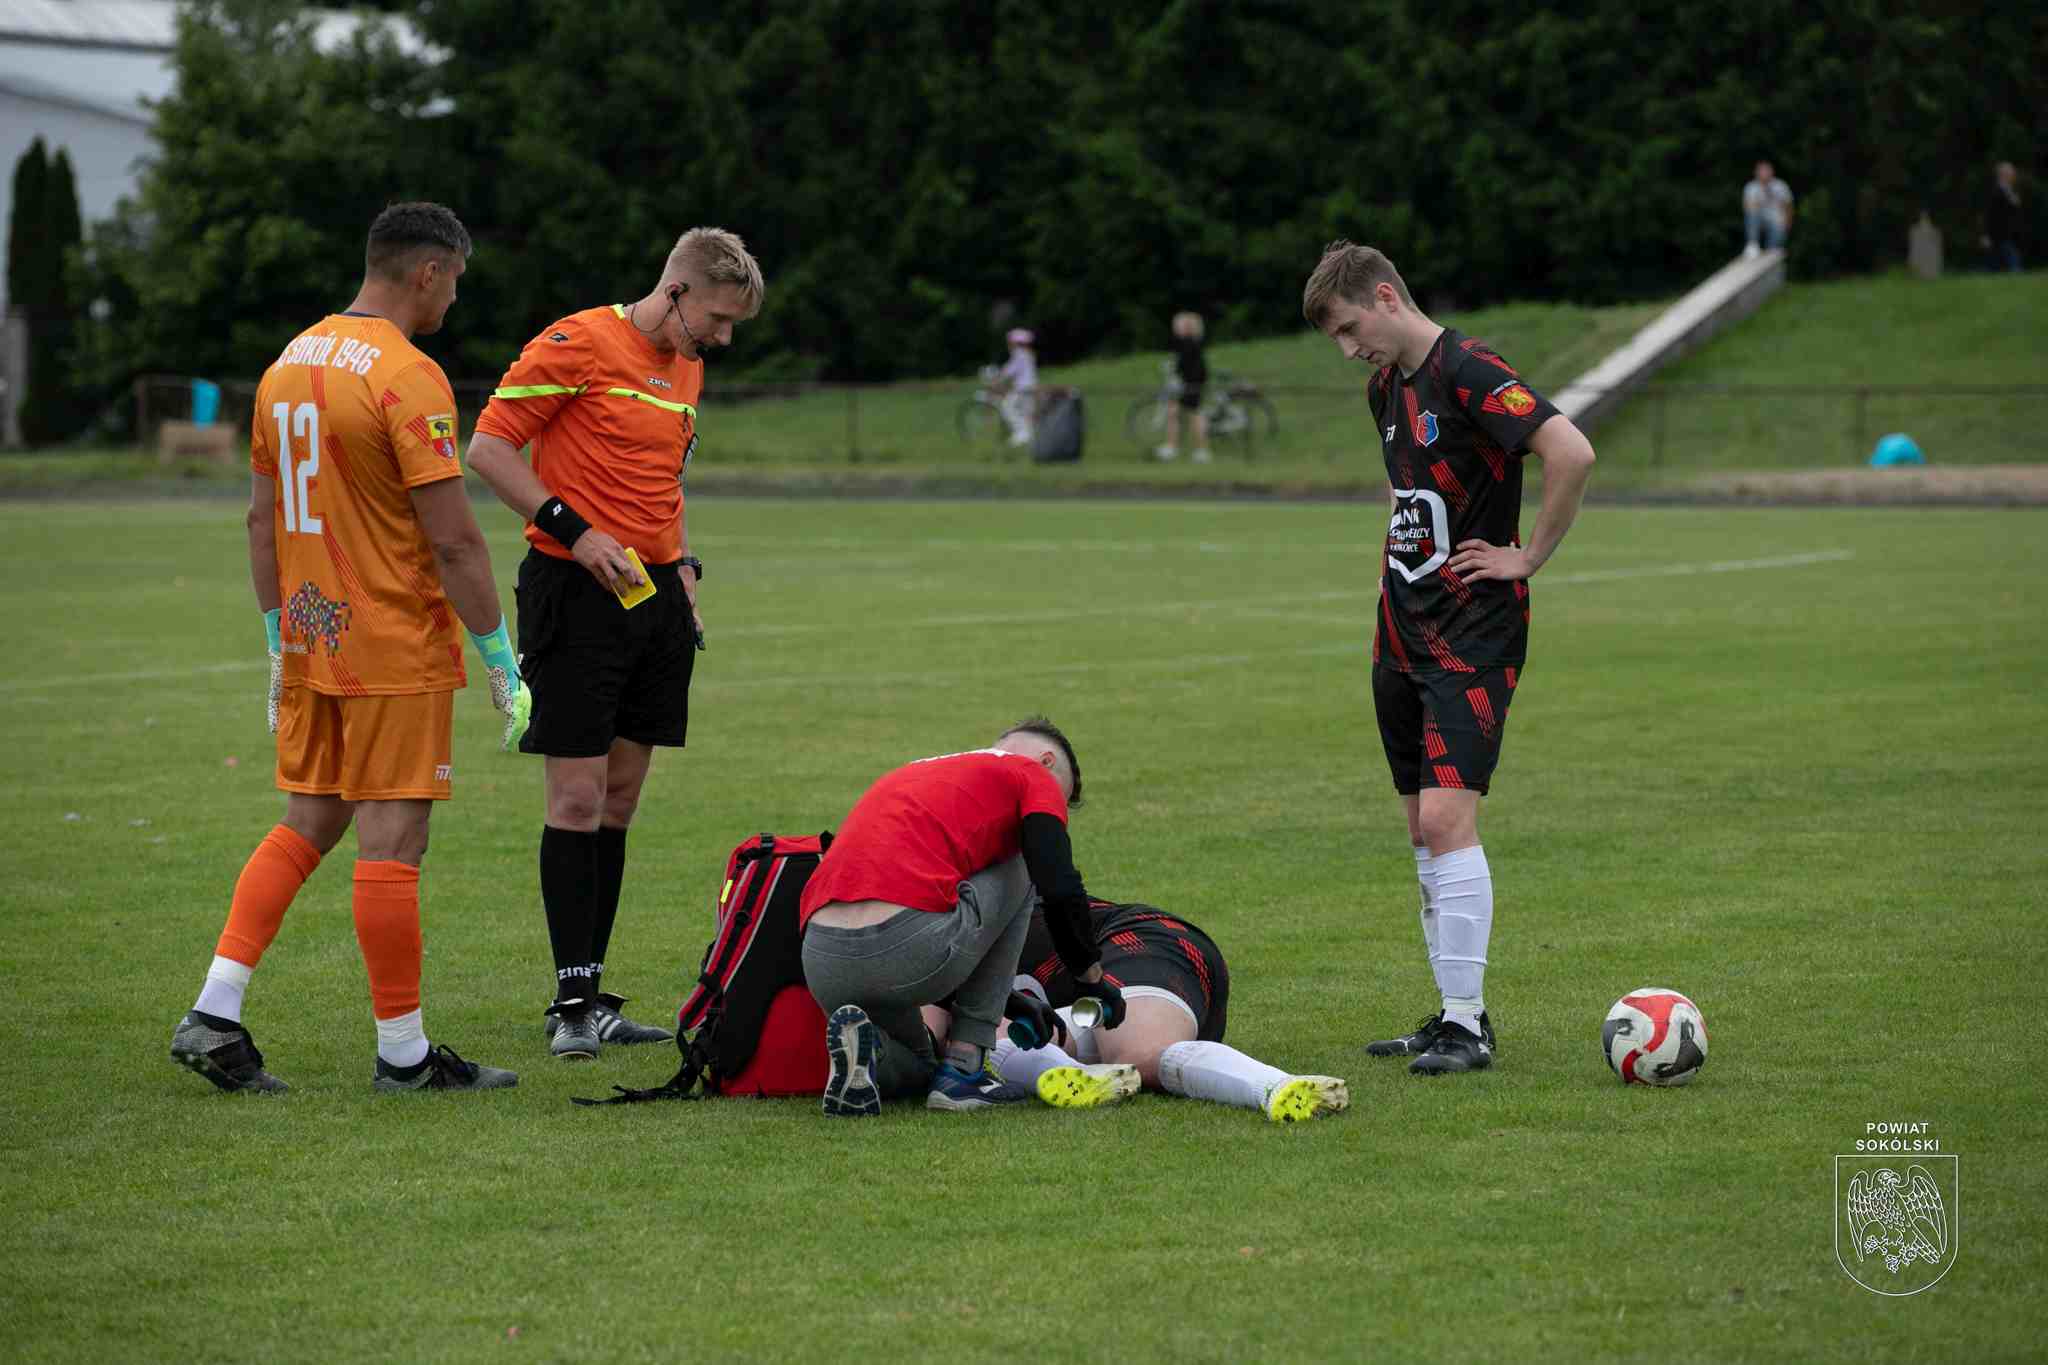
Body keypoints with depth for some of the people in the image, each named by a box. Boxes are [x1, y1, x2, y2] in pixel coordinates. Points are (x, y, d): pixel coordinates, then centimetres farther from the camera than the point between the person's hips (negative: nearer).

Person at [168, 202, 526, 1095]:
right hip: (397, 652, -8)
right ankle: (403, 1051, 5)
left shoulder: (287, 366, 10)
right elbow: (453, 539, -17)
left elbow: (262, 520, 15)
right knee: (391, 844, -2)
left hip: (310, 644, 8)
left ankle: (213, 1014, 5)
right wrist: (502, 663, -11)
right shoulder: (408, 378, -15)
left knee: (304, 827, 14)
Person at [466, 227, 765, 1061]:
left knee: (620, 798, 8)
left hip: (656, 595, 8)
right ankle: (574, 1001, -4)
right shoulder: (579, 344, -9)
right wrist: (574, 530, -17)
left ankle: (591, 999, 11)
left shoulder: (688, 369, 16)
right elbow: (488, 446, -11)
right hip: (578, 590, -8)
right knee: (578, 797, -7)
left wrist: (682, 566, 15)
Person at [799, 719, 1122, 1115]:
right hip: (907, 951, -7)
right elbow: (1061, 893, 1)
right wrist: (1095, 977, 18)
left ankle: (864, 1048, 0)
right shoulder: (1033, 775, 13)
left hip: (822, 965, 7)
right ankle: (962, 1069, 15)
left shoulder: (908, 774, 34)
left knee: (913, 1070, 36)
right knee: (1018, 871, 24)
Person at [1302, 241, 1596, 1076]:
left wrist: (1529, 556, -18)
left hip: (1473, 633, -9)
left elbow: (1572, 453, -27)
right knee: (1424, 832, 10)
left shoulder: (1469, 374, -16)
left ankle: (1468, 1026, -13)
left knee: (1446, 817, -16)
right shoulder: (1386, 387, 13)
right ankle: (1454, 1014, 17)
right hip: (1402, 629, 9)